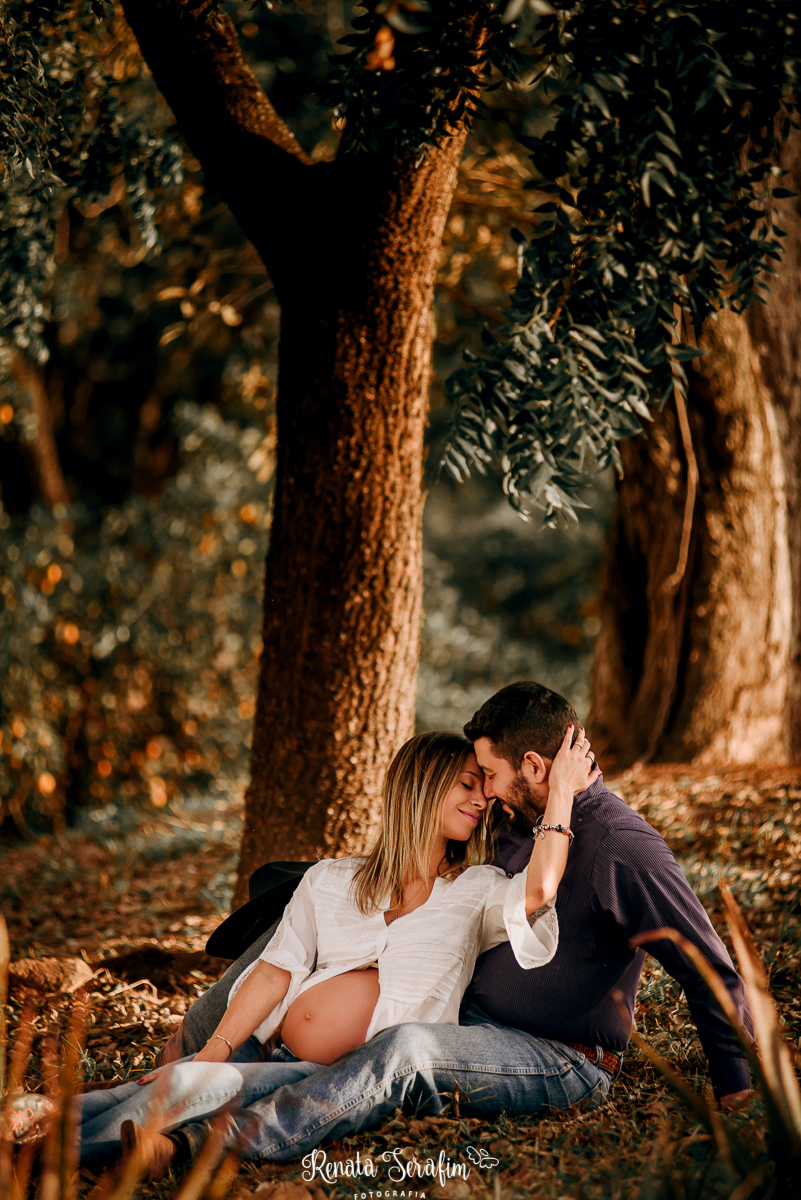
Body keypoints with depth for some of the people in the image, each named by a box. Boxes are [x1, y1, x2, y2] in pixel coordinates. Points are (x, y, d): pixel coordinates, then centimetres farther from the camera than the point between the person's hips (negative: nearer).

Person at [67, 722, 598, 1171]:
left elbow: (537, 891, -12)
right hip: (277, 1049, 4)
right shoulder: (331, 880, 15)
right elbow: (275, 972, 7)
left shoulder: (477, 890, 11)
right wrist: (211, 1054, -4)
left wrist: (563, 789, -6)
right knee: (185, 1079, -21)